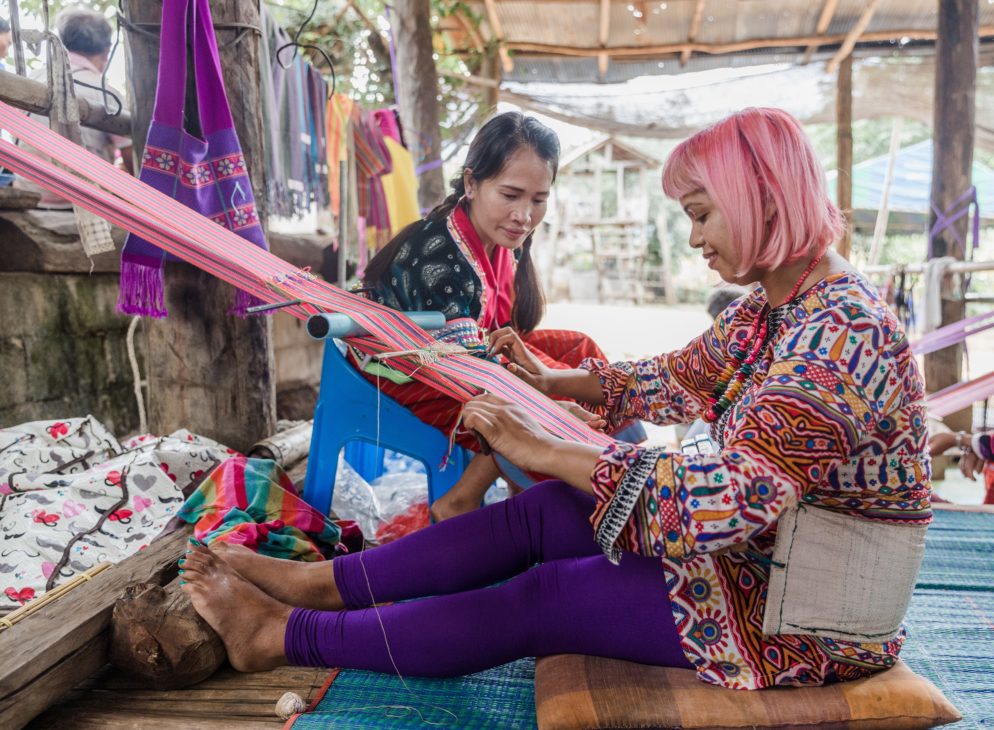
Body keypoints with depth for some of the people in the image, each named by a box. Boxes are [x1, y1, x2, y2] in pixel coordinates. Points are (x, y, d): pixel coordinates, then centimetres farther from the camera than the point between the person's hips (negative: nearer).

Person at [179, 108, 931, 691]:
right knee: (535, 514, -5)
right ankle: (321, 583, 2)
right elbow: (677, 377, 13)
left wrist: (545, 450, -33)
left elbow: (727, 498, -37)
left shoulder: (842, 333, -29)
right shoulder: (771, 307, 2)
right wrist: (554, 381, 15)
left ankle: (287, 637, 0)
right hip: (760, 552, 8)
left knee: (545, 599, -12)